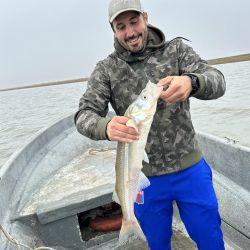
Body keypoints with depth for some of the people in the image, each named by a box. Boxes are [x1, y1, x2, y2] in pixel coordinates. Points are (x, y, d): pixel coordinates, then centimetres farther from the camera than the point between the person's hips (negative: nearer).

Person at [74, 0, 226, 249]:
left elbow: (216, 81, -15)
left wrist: (191, 82, -40)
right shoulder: (106, 69, -4)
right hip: (144, 177, 0)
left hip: (190, 170, 1)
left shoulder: (176, 49, -3)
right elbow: (83, 116, -13)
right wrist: (106, 126, -37)